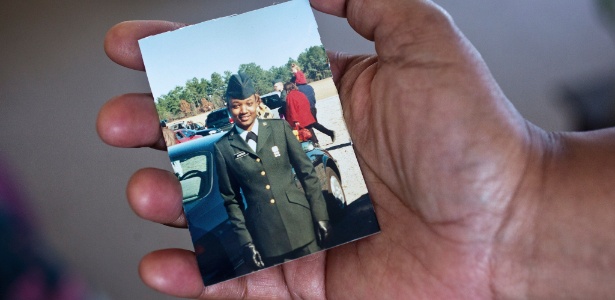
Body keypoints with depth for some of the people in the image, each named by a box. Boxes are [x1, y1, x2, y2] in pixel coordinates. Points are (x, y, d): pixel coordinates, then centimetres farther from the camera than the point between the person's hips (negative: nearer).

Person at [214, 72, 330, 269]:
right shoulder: (223, 148, -2)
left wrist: (320, 215, -2)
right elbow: (231, 199, 3)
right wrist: (245, 241, -1)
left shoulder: (279, 128, 0)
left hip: (301, 223, 1)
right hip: (265, 236, -1)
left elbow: (307, 172, 2)